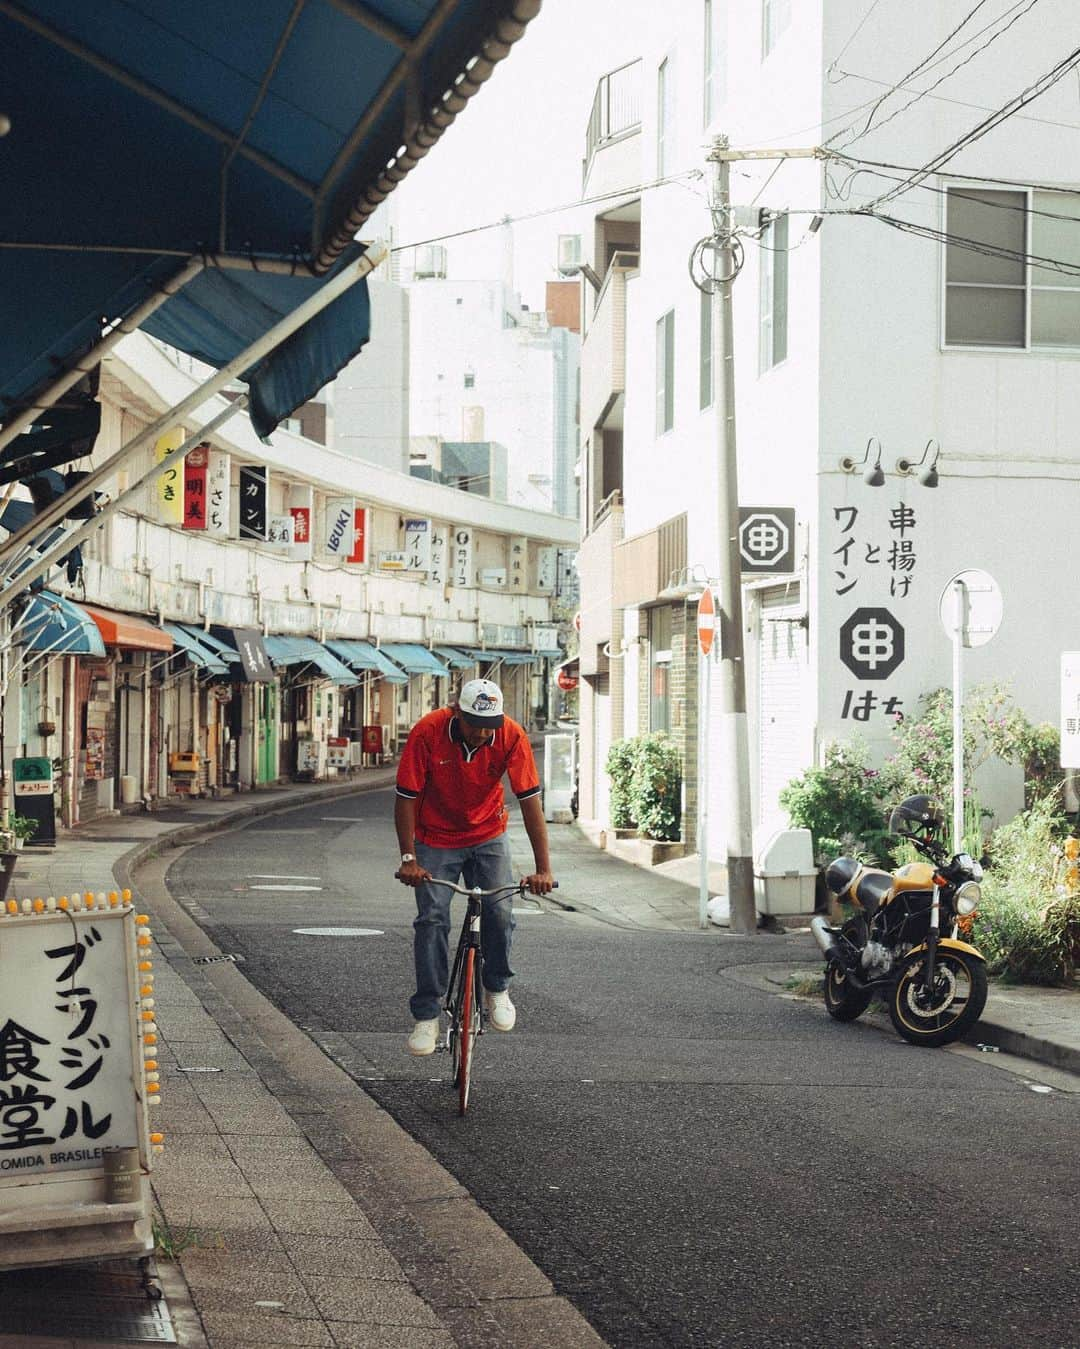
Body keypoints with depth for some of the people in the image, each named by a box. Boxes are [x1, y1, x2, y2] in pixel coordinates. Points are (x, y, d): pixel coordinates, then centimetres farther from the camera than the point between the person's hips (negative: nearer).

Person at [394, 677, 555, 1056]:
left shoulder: (511, 736, -23)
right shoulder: (427, 732, -26)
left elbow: (530, 799, -22)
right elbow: (406, 797, -19)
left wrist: (543, 867, -26)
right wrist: (409, 859, -24)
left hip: (488, 837, 1)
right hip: (436, 841, -1)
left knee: (500, 912, -13)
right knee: (431, 918, -11)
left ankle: (497, 989, 13)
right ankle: (427, 1016, -2)